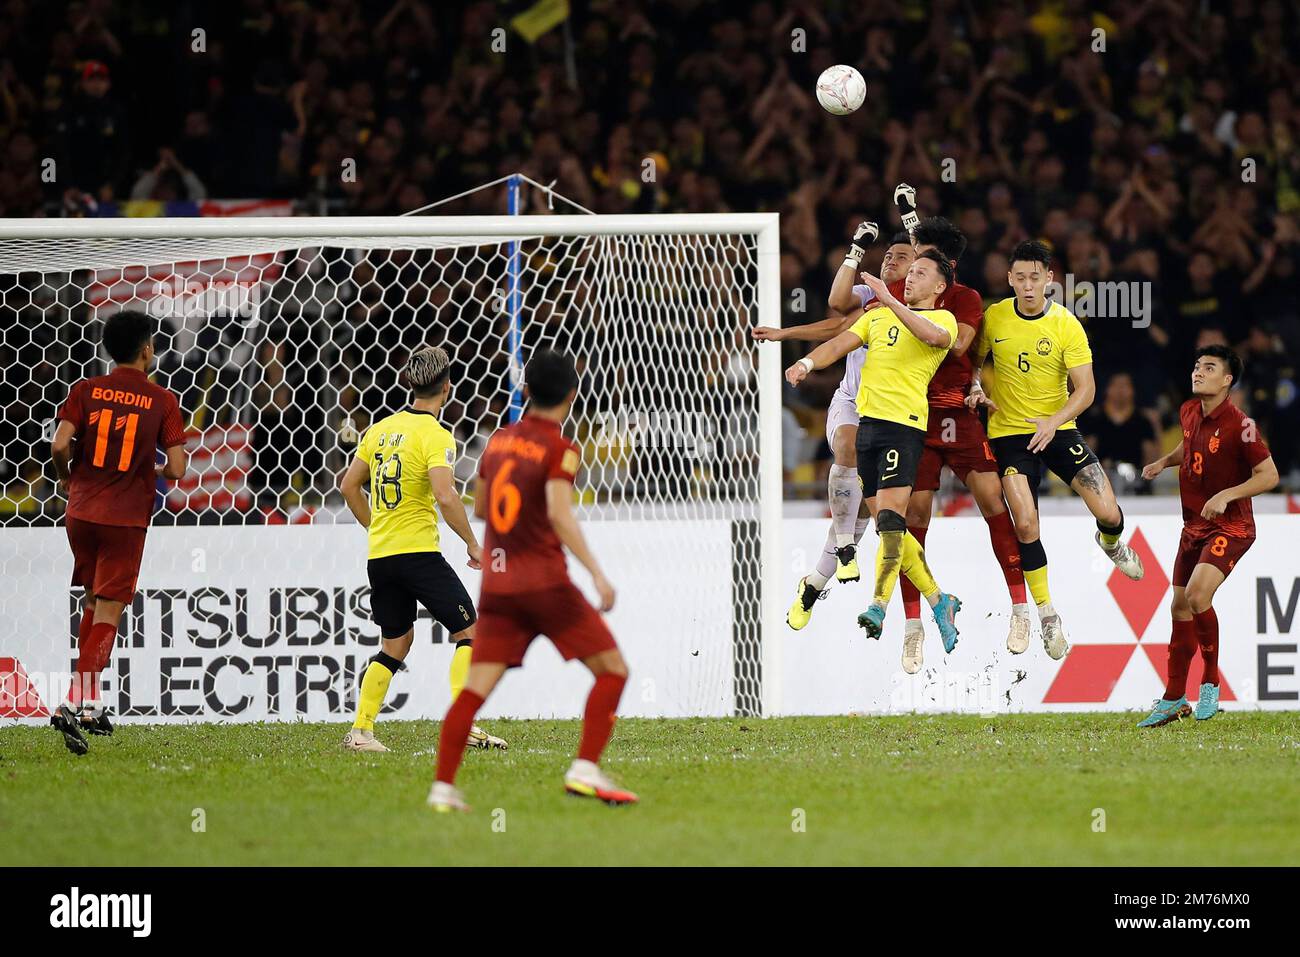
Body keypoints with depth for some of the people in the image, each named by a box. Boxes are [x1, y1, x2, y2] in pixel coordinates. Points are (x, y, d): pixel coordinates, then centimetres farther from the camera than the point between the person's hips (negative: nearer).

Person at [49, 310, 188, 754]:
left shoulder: (86, 391, 0)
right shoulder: (162, 401, -4)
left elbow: (60, 445, -10)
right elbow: (176, 469, -8)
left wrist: (67, 477, 11)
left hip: (81, 512, 3)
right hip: (127, 517, -3)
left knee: (93, 602, 20)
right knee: (108, 611, -2)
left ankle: (89, 701, 19)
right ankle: (74, 705, -17)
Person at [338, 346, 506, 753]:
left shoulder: (382, 428, 10)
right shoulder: (435, 436, -11)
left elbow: (349, 485, 17)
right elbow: (446, 497, -23)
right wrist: (472, 543, -12)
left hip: (379, 555, 7)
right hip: (418, 551, -7)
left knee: (395, 643, 17)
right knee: (468, 630, 2)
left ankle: (360, 729, 11)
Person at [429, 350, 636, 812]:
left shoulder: (499, 440, 10)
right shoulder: (560, 449, -8)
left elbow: (479, 508, 22)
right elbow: (560, 513, -23)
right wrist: (597, 573, -25)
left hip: (497, 583, 6)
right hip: (546, 582, -6)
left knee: (476, 686, 3)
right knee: (612, 669, 4)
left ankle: (443, 787, -6)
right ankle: (586, 769, -7)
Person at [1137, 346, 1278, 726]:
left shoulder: (1240, 425, -19)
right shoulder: (1189, 412, 3)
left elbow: (1269, 476, -17)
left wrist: (1226, 495, -27)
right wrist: (1165, 461, 9)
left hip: (1230, 527, -8)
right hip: (1194, 525, 8)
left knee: (1197, 595, -26)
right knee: (1180, 607, 10)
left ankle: (1210, 685, -10)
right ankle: (1174, 699, 21)